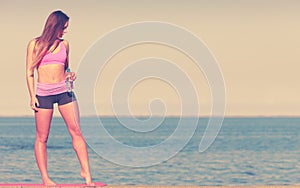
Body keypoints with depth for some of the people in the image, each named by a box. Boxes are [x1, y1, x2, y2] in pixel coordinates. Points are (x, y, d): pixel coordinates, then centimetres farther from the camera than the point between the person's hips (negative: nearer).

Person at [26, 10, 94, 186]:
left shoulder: (64, 44, 11)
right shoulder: (35, 44, 2)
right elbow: (29, 73, 2)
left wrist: (70, 75, 1)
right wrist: (32, 96, -6)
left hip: (64, 90, 3)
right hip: (43, 92, -3)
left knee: (76, 131, -6)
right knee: (42, 137, -1)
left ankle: (86, 172, -5)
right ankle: (45, 177, 5)